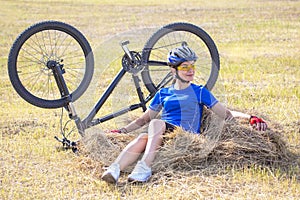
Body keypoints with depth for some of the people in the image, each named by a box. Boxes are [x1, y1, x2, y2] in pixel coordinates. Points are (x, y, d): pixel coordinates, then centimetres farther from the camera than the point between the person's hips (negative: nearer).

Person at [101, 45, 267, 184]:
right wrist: (122, 131, 19)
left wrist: (250, 118, -1)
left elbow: (226, 114, 14)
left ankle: (145, 166, -52)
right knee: (142, 139, -35)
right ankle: (114, 169, -57)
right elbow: (145, 118, 30)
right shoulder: (163, 94, 25)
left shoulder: (200, 92, 17)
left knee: (156, 123, -34)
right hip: (161, 135, 2)